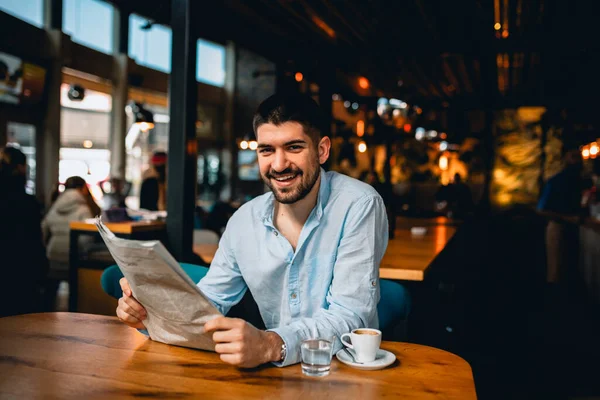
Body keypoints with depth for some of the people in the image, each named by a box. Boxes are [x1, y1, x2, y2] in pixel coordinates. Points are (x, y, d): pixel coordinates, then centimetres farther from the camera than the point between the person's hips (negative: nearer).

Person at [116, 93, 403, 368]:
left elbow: (350, 316, -21)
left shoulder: (358, 206, -16)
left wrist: (271, 345, -38)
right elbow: (209, 301, 6)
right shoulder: (244, 220, -1)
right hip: (277, 371, 3)